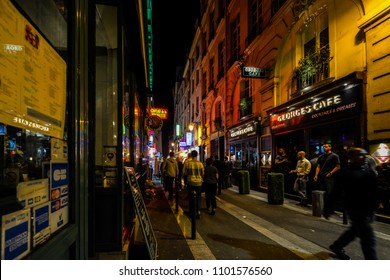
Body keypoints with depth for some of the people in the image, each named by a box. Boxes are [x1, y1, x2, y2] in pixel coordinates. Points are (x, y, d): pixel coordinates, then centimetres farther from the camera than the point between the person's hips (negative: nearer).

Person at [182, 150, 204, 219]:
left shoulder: (187, 163, -9)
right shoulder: (200, 163, -7)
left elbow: (184, 173, -2)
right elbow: (203, 174, 2)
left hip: (190, 182, -1)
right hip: (198, 182, 1)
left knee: (191, 198, 12)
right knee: (198, 198, 13)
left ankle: (193, 212, 18)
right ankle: (198, 211, 2)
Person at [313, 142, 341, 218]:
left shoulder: (334, 156, 2)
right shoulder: (321, 157, 17)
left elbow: (338, 167, -2)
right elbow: (318, 166, 16)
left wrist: (330, 173, -12)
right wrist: (316, 175, 4)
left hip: (329, 178, -5)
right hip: (321, 177, 5)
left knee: (329, 194, -11)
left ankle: (327, 211, -5)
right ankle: (326, 211, 15)